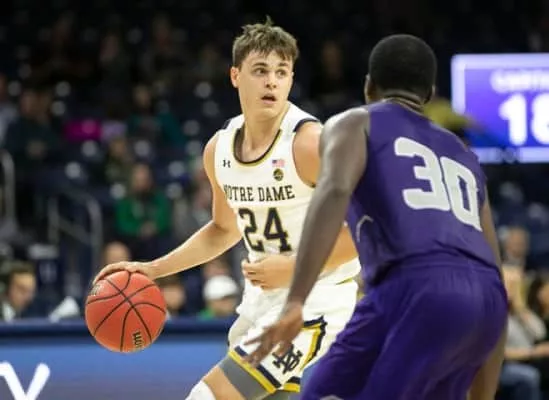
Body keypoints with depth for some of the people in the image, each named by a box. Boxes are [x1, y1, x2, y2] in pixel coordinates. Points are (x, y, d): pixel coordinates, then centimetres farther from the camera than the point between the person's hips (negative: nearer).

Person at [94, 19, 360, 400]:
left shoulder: (310, 142, -21)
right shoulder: (219, 148, 2)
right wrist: (152, 269, 12)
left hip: (314, 301, -8)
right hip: (263, 298, 8)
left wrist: (293, 268, -25)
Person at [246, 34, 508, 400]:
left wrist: (295, 302, -15)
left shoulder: (355, 124, 19)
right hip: (484, 299, 6)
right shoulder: (463, 157, 35)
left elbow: (335, 191, -6)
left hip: (417, 288, -6)